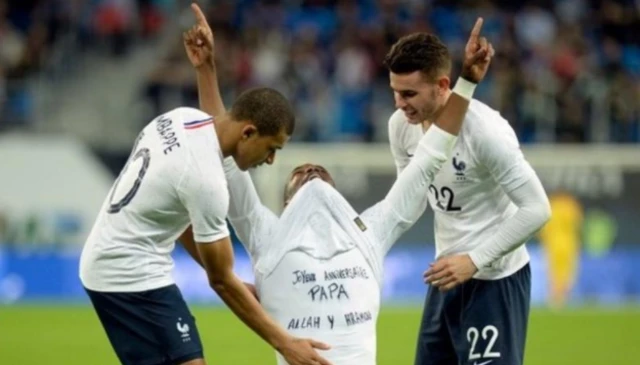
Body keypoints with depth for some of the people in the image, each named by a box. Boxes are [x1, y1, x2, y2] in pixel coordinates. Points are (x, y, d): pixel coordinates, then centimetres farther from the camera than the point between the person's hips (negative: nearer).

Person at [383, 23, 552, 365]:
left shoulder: (485, 130, -26)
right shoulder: (401, 125, -4)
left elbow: (536, 208, -23)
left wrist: (475, 259, -26)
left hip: (495, 278, -8)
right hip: (447, 274, 8)